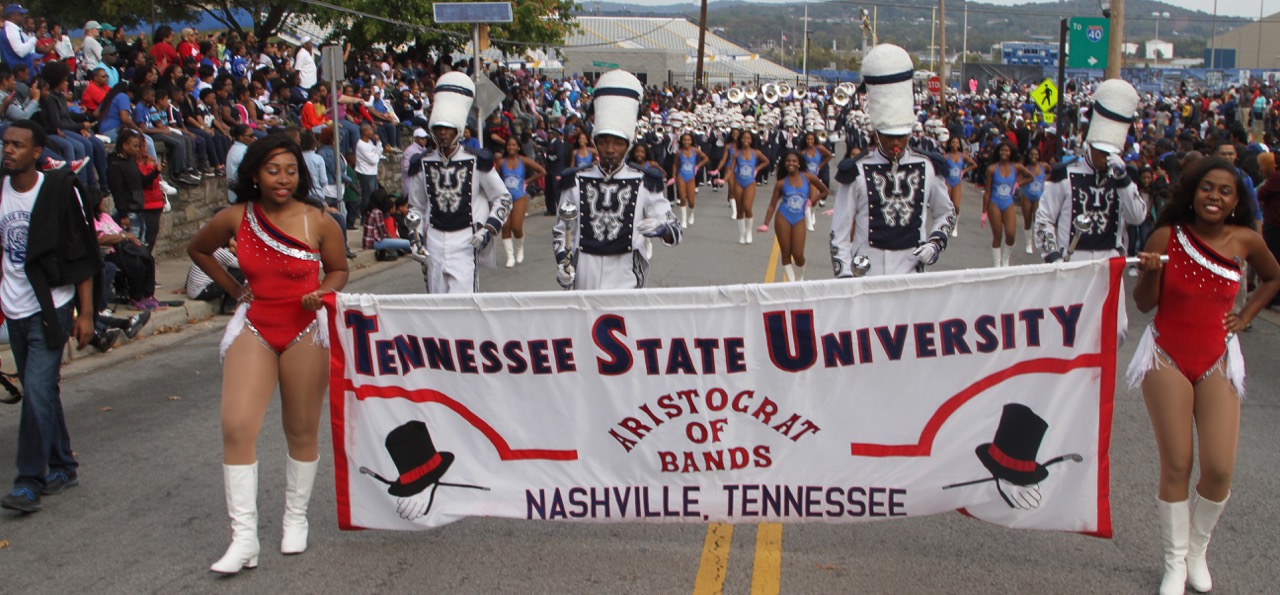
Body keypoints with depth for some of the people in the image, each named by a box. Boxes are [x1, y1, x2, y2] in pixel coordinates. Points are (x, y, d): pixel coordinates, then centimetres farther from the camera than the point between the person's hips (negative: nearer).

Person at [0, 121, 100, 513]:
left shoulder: (59, 189, -9)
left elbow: (82, 255, -7)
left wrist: (85, 313, -8)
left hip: (50, 308, -5)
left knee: (37, 392, -12)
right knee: (41, 393, 13)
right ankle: (62, 468, 26)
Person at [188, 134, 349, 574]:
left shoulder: (318, 220, -6)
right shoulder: (235, 219, -2)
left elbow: (339, 270, 7)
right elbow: (197, 249, 17)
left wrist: (322, 293, -14)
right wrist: (233, 288, 9)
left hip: (305, 330, -1)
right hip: (253, 327, 1)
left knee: (302, 432, 8)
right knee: (237, 427, -11)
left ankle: (296, 520, 29)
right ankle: (244, 537, -5)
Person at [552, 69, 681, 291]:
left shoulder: (643, 181, 1)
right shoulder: (576, 181, 4)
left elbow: (675, 230, 2)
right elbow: (561, 229, 12)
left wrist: (661, 228, -21)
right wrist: (562, 261, -4)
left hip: (626, 277, -1)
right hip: (585, 278, 2)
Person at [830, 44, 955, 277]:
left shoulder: (927, 168, 5)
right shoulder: (857, 173, -3)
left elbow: (946, 213, 20)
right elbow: (840, 231, 0)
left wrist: (936, 242, 2)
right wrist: (844, 276, -7)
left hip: (912, 274, 2)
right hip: (867, 276, -2)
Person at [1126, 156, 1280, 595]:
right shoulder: (1167, 236, -6)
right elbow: (1145, 304, -1)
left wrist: (1244, 317, 10)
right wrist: (1149, 273, -20)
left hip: (1217, 359, 2)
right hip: (1168, 357, -2)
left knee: (1219, 469, -5)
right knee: (1175, 466, -1)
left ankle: (1197, 551, 20)